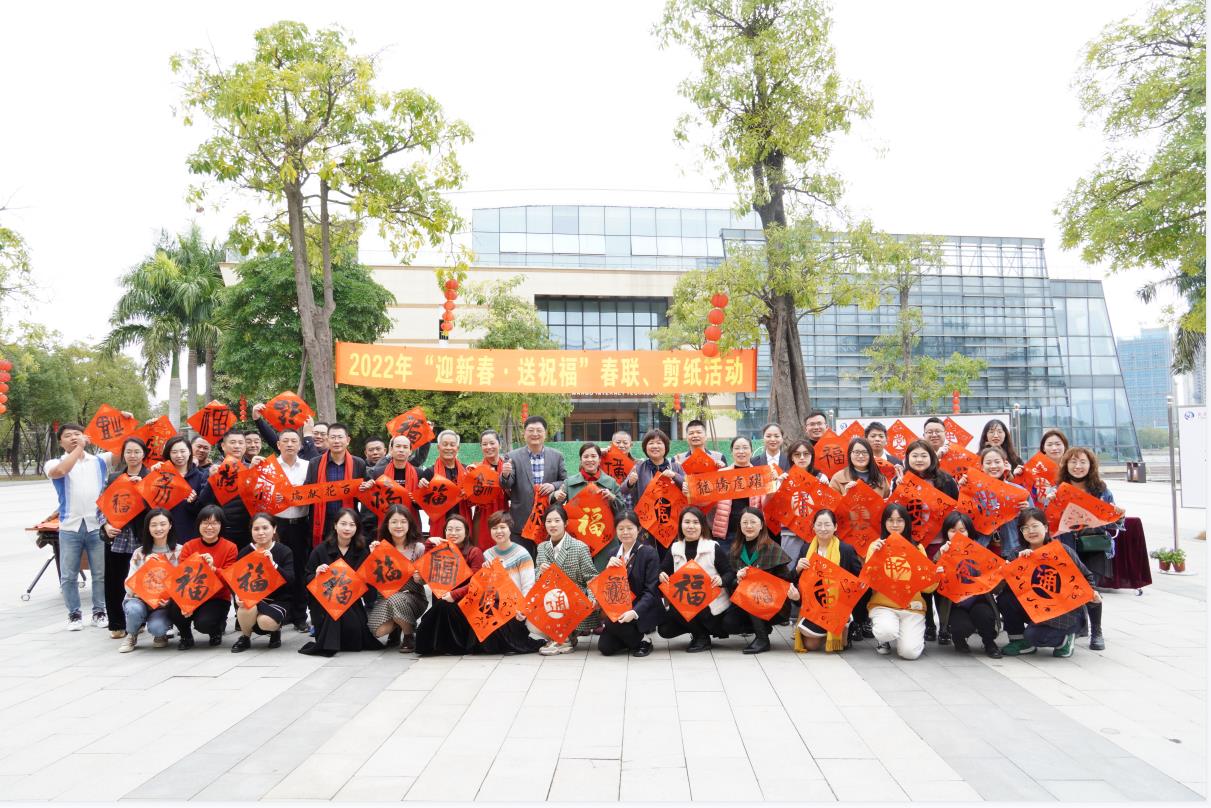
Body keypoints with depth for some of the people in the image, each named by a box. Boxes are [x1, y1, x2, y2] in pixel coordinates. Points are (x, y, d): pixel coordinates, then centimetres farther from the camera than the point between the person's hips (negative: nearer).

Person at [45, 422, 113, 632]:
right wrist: (78, 448, -12)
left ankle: (99, 611, 19)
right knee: (68, 575, 6)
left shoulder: (99, 461, 11)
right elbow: (60, 471, -19)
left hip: (97, 526, 1)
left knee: (101, 573, 7)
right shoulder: (55, 463, 4)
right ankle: (74, 614, 18)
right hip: (70, 528, -1)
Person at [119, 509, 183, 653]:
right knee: (134, 609, -33)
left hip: (166, 604, -2)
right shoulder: (139, 553, 2)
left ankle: (161, 634, 8)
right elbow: (129, 585, -5)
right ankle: (131, 636, 1)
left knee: (156, 627, -31)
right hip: (140, 599, 2)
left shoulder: (179, 552, -3)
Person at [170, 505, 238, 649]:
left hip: (218, 598, -3)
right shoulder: (188, 546, 0)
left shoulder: (230, 548, -7)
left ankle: (218, 627, 11)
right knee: (173, 609, -28)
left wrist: (213, 569, -31)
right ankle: (186, 636, 6)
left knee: (203, 623, -29)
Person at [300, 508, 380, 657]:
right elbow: (307, 580, 4)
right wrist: (316, 575, -17)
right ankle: (327, 643, -5)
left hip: (352, 602, 1)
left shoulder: (362, 552, 6)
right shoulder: (321, 550, 3)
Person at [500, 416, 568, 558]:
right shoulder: (512, 457, 1)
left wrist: (554, 486, -12)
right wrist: (505, 475, -29)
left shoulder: (557, 457, 6)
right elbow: (506, 485, -7)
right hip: (521, 521, -1)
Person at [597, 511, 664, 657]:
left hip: (644, 610, -5)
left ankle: (643, 640, -4)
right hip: (619, 608, 5)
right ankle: (632, 635, 16)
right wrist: (608, 568, -14)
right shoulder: (614, 554, 8)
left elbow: (651, 590, -16)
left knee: (611, 621, -30)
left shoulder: (649, 553, -10)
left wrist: (634, 612, -30)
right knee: (605, 647, -12)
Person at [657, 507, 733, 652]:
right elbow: (663, 570, 6)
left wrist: (722, 580, -30)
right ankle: (699, 628, 18)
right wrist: (661, 575, -18)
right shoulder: (675, 549, 3)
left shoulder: (714, 547, -8)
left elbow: (730, 573, -7)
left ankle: (703, 637, -3)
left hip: (711, 604, -5)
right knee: (664, 630, -7)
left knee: (675, 612, -27)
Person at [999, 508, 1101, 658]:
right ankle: (1019, 641, 0)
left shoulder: (1061, 550, -9)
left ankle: (1065, 639, 6)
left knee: (1033, 635, -27)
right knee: (1004, 599, -18)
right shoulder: (1022, 554, 1)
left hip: (1065, 613, -5)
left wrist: (1092, 592, -17)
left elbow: (1085, 575, 2)